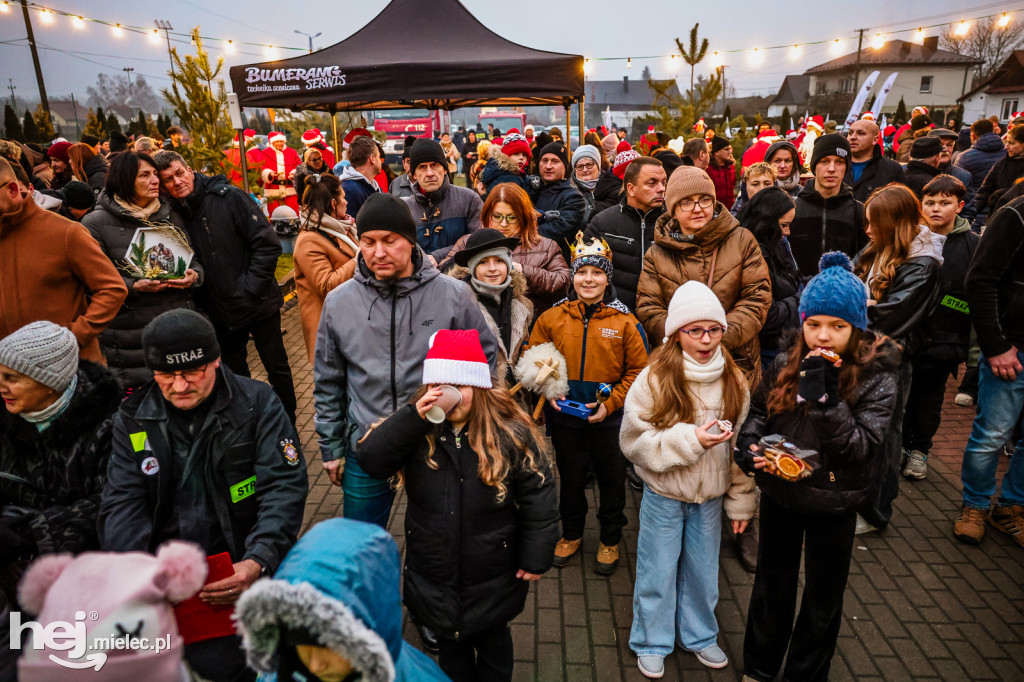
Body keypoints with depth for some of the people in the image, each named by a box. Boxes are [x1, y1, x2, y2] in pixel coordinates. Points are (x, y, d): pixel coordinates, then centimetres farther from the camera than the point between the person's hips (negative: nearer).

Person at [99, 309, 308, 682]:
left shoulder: (257, 403, -5)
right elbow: (122, 502, 2)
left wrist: (259, 561, -25)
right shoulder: (133, 417, 6)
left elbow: (285, 487, -11)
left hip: (237, 562, -3)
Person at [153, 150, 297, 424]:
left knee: (277, 368, 6)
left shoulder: (229, 197, -11)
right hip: (221, 312, 4)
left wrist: (251, 288, -16)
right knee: (235, 374, 17)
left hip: (258, 304, -4)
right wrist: (202, 299, -5)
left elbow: (268, 243, -14)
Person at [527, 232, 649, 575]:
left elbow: (639, 370, -5)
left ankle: (610, 540, 37)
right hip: (564, 419, 2)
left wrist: (610, 404, -13)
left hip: (609, 420, -1)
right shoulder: (551, 318, -4)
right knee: (570, 479, 19)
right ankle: (571, 534, 42)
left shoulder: (625, 323, -9)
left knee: (612, 480, 14)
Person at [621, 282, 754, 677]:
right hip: (663, 495, -3)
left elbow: (741, 446, 3)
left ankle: (699, 634, 43)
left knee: (703, 569, 19)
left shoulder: (733, 381, -4)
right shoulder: (655, 379, -17)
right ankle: (652, 642, 34)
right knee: (658, 570, 11)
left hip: (710, 496, 3)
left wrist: (740, 501, 6)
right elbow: (634, 441, -17)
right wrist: (689, 440, -25)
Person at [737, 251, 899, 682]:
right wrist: (748, 442, -11)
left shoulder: (876, 379, -16)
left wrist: (824, 397, -34)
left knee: (823, 598, 17)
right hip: (780, 494, 3)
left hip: (833, 504, -3)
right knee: (772, 584, 21)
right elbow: (758, 411, 9)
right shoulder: (786, 366, -6)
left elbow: (861, 447, -22)